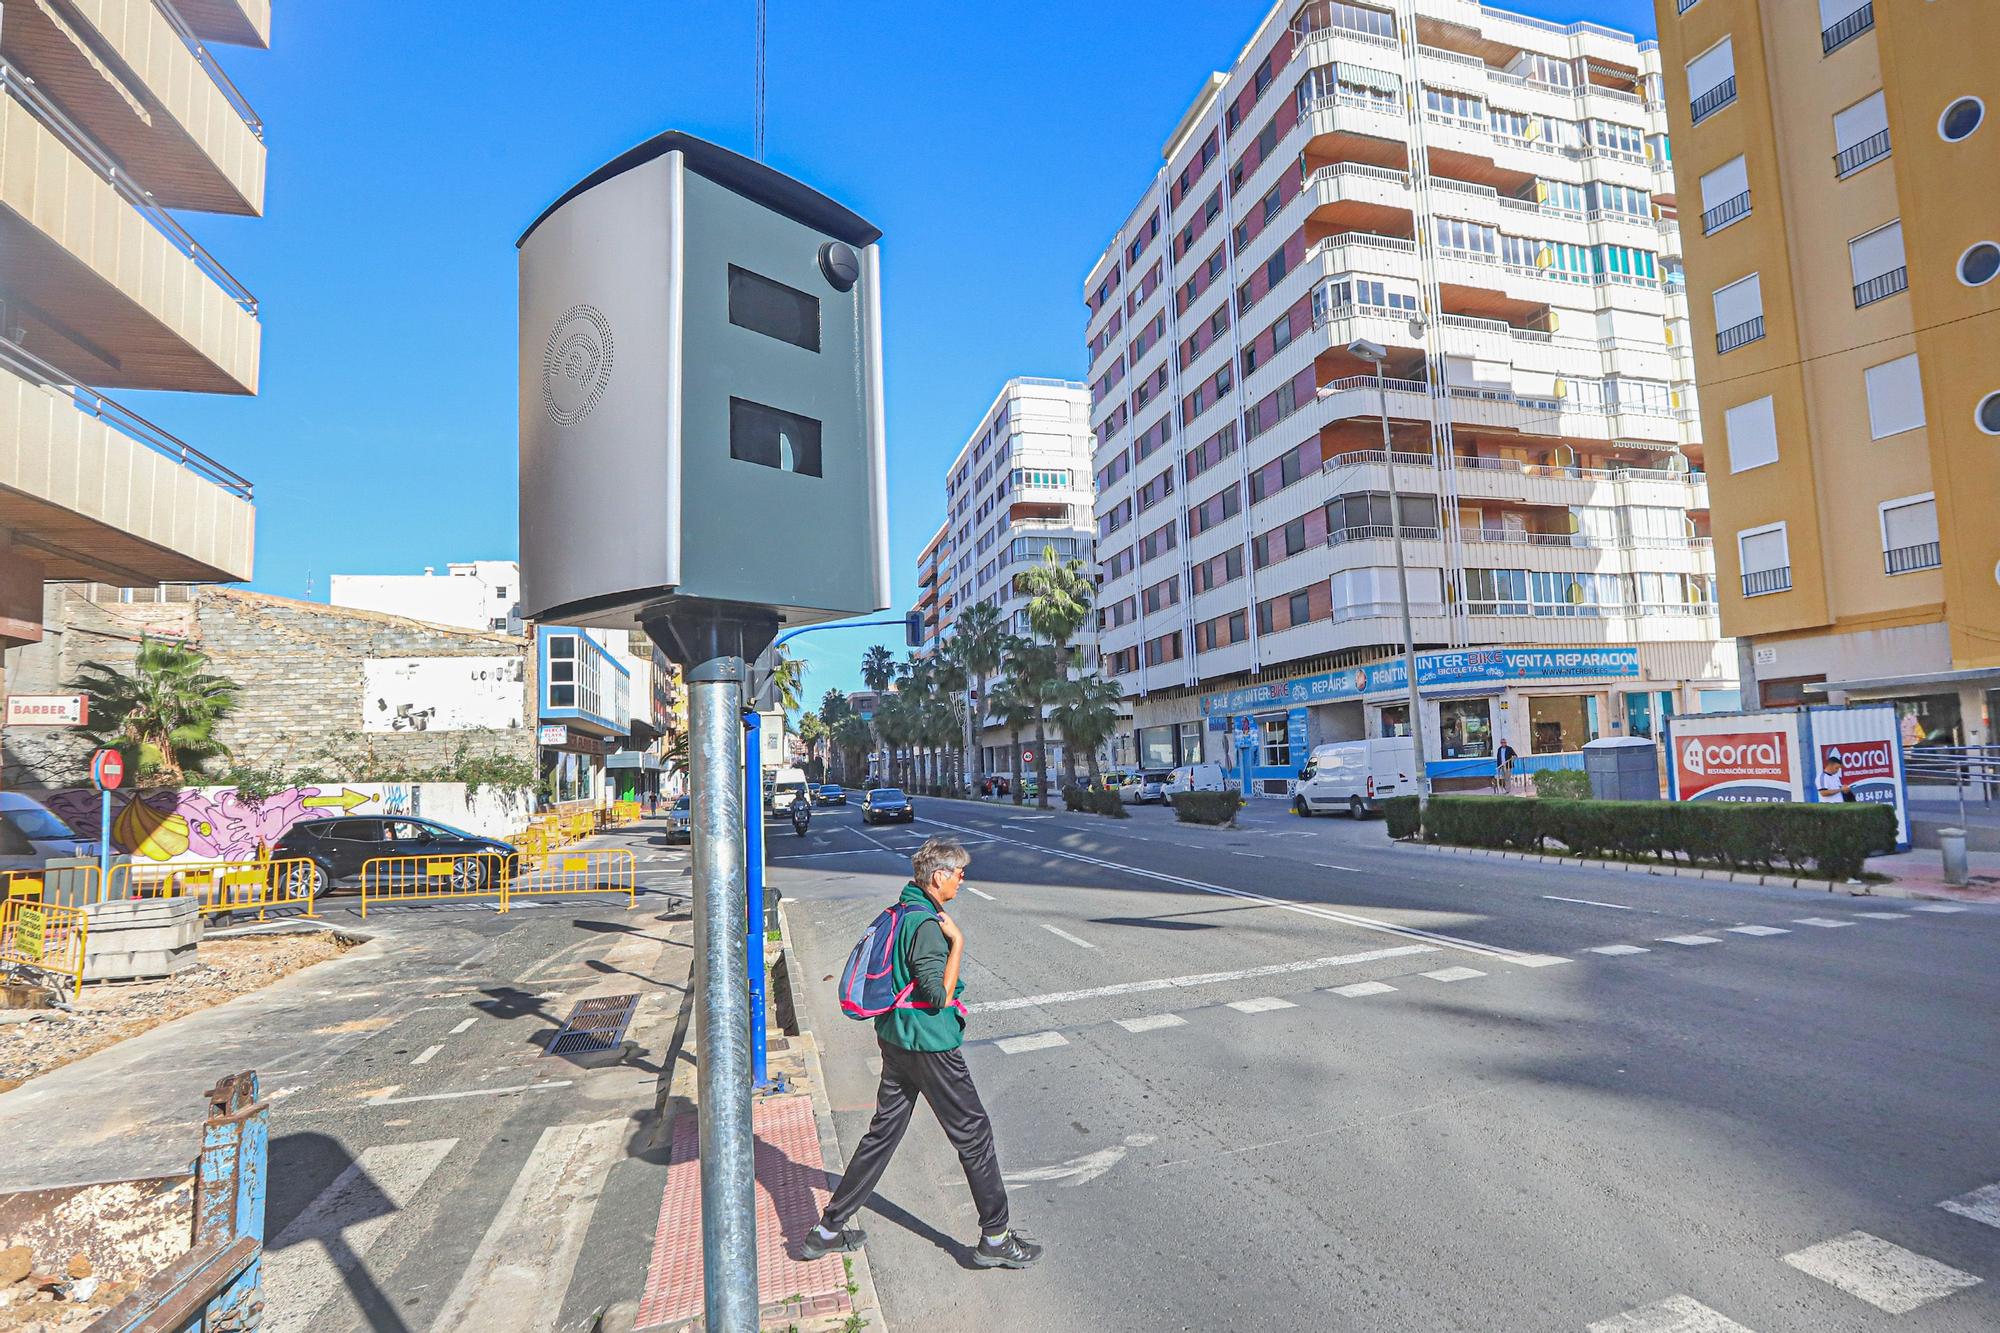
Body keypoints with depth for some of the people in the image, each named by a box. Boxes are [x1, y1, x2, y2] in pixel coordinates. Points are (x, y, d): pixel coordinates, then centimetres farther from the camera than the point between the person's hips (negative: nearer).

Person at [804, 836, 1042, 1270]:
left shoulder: (899, 912, 6)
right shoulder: (926, 924, -23)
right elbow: (939, 994, -25)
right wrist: (958, 941, -21)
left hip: (895, 1038, 9)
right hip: (929, 1044, -9)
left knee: (883, 1132, 18)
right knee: (974, 1133, 6)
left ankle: (828, 1229, 25)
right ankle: (995, 1238, 18)